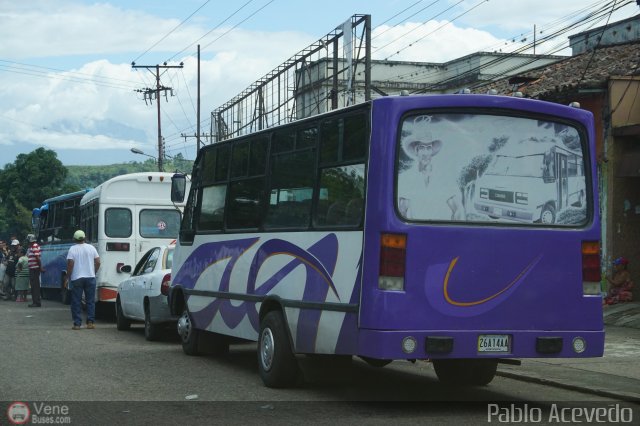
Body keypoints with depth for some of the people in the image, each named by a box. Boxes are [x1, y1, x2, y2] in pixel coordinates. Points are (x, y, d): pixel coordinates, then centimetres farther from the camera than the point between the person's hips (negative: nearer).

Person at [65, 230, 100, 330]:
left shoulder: (72, 249, -5)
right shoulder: (91, 248, 4)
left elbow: (70, 264, -10)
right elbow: (98, 262, 2)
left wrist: (67, 278, -3)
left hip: (76, 279, -2)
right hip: (90, 277, 2)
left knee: (76, 302, 3)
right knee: (90, 301, 8)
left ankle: (77, 323, 0)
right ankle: (90, 322, 3)